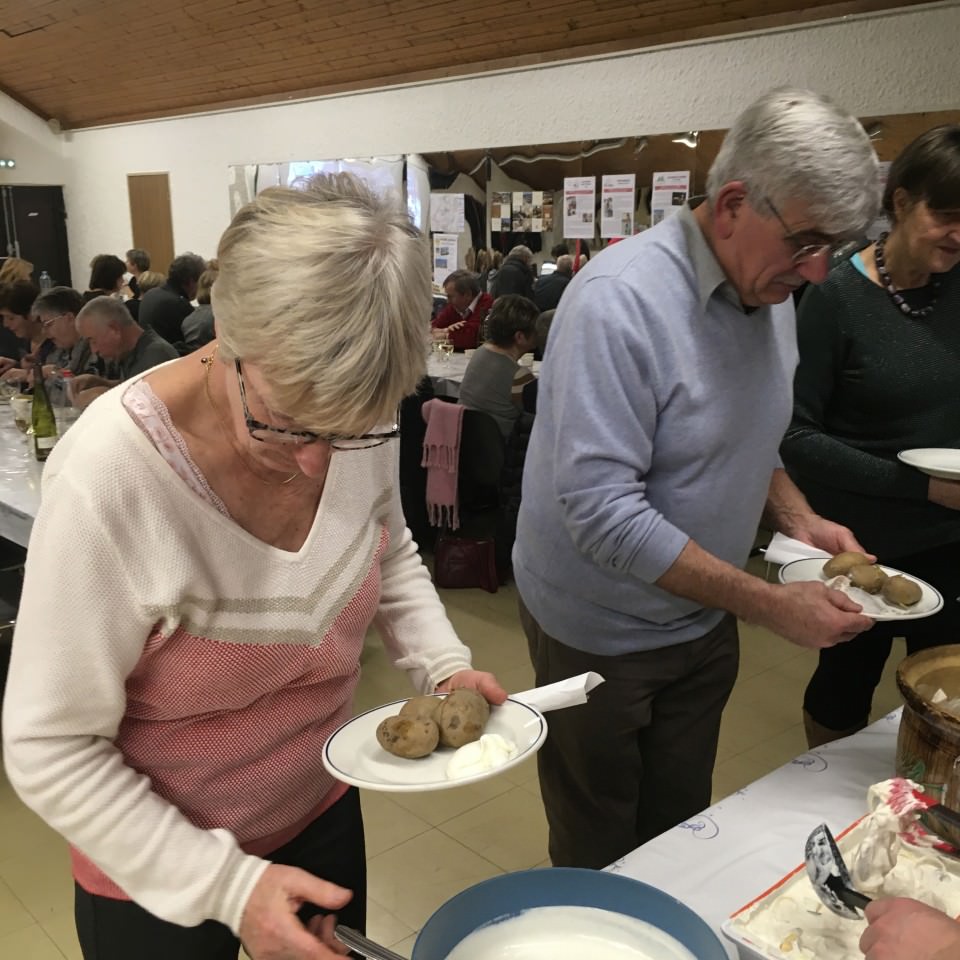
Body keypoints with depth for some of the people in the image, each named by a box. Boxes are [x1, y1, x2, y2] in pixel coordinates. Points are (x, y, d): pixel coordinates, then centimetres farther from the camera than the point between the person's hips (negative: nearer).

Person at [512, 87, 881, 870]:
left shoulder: (770, 291, 0)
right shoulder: (621, 299, -27)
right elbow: (602, 512, -31)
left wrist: (798, 518, -5)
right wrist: (771, 606, -27)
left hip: (704, 621, 7)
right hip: (603, 634, -6)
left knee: (682, 831, 22)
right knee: (599, 858, 16)